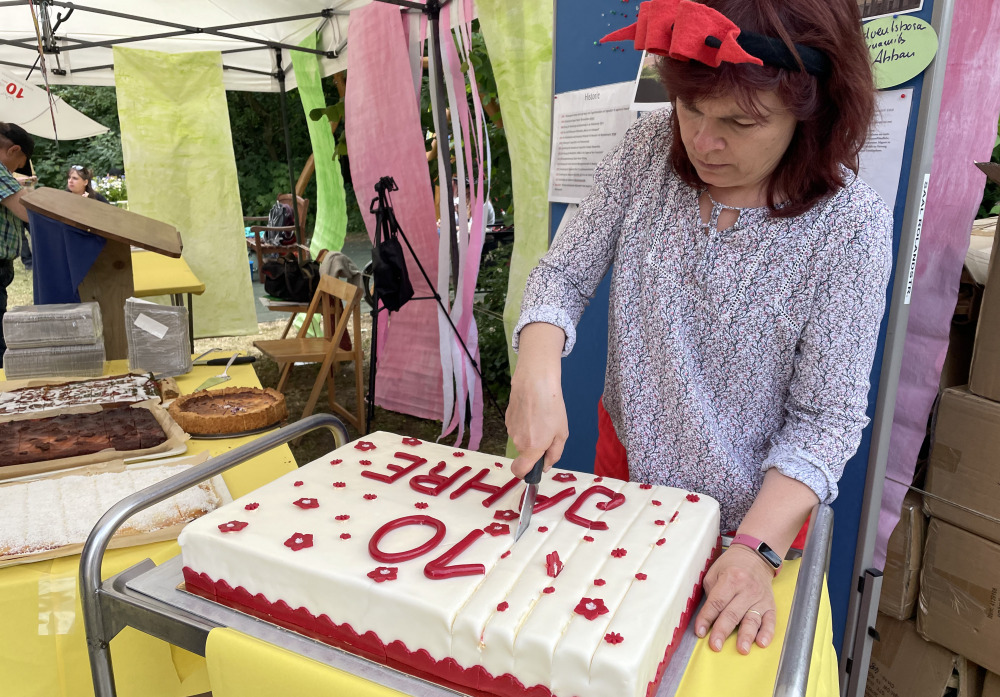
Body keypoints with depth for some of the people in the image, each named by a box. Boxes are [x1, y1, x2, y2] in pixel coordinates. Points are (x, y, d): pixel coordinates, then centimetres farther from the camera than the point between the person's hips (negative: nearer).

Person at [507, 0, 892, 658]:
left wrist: (757, 549, -26)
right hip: (626, 456, 3)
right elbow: (564, 274, -8)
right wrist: (538, 375, -26)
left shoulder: (853, 225, -21)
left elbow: (827, 417, -18)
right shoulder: (650, 149, -13)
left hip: (751, 507, -2)